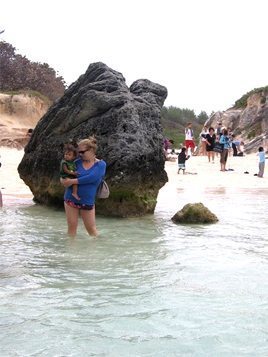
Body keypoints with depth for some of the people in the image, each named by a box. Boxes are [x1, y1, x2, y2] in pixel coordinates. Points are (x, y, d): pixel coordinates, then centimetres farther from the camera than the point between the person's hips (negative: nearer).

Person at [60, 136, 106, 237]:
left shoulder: (101, 164, -5)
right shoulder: (78, 162, 2)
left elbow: (92, 177, -22)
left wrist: (72, 181, -21)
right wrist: (64, 180, -15)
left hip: (87, 202, -2)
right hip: (71, 199, 2)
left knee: (91, 229, 5)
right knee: (72, 227, 5)